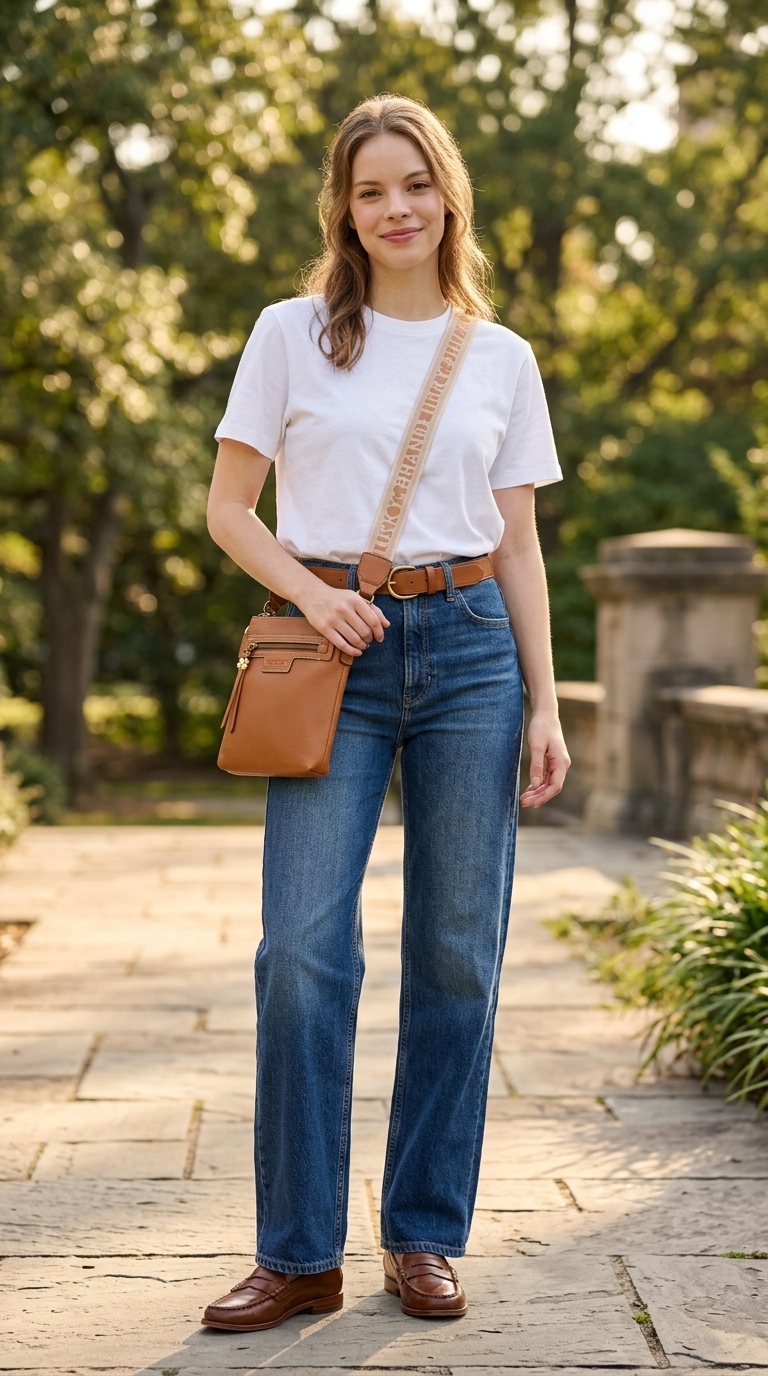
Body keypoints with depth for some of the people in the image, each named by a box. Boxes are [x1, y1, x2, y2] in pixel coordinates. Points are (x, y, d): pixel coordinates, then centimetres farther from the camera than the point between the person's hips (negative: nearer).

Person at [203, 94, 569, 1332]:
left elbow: (518, 546, 11)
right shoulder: (291, 335, 5)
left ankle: (425, 1238, 15)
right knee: (305, 949, -8)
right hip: (336, 658, -2)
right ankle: (300, 1254, 3)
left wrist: (545, 705, 5)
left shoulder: (499, 358, 10)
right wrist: (309, 592, -11)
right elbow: (229, 507, 6)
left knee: (457, 951, 3)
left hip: (467, 647, 2)